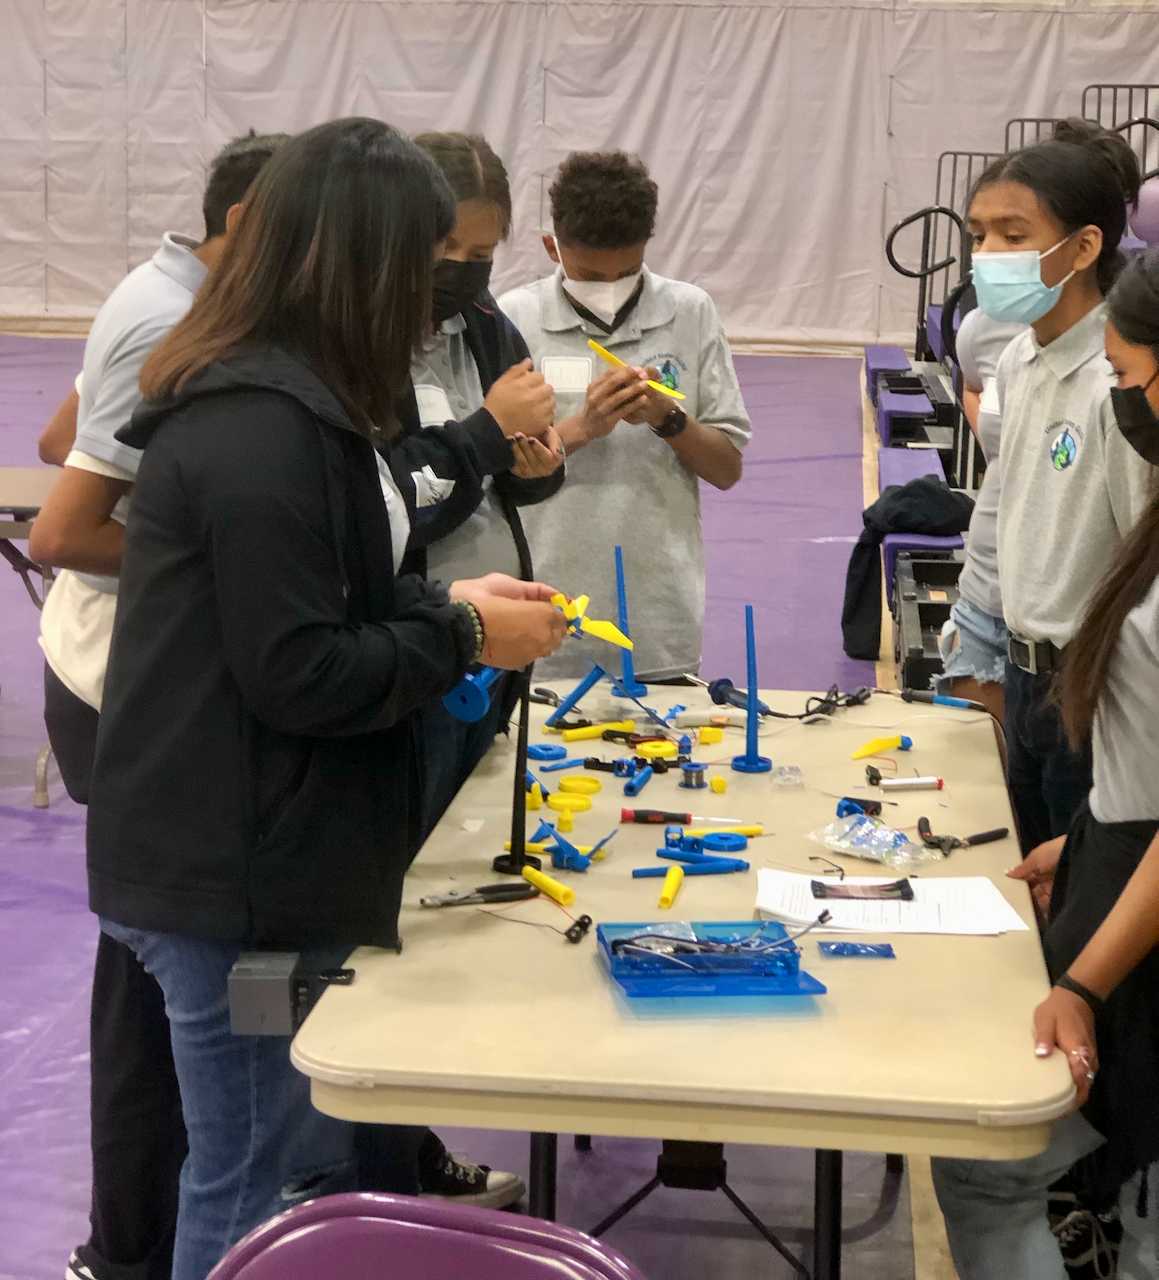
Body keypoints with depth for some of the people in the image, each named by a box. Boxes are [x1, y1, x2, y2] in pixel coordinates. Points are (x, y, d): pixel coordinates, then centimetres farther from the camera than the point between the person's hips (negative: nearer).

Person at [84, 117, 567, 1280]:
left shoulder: (271, 397, 10)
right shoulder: (264, 428, -23)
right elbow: (298, 673, -23)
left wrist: (442, 603, 7)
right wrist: (465, 636, -11)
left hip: (247, 855, 10)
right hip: (238, 876, -10)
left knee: (302, 1171, 21)